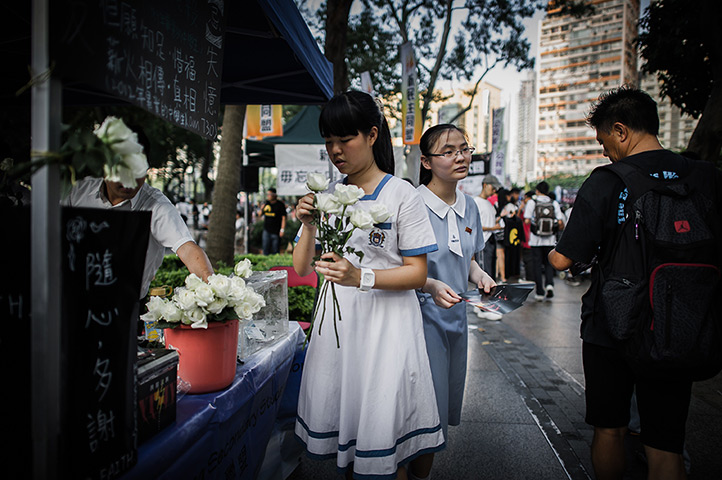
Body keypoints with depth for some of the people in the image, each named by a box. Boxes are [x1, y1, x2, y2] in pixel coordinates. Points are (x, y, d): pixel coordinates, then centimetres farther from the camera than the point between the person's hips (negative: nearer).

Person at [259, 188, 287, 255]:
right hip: (266, 230, 4)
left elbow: (283, 218, -6)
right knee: (266, 248, 1)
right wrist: (261, 209, -5)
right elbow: (260, 215, 17)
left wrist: (282, 230, -12)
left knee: (275, 250, 1)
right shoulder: (266, 203, 8)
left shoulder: (280, 204, -5)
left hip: (276, 231, -4)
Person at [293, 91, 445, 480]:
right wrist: (308, 226, -11)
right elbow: (301, 268, 7)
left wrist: (362, 277, -23)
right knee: (337, 423, 13)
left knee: (382, 435, 1)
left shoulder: (401, 194, -7)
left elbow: (417, 273, -8)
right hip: (336, 318, 5)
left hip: (385, 321, -4)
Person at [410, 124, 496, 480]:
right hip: (424, 316, -7)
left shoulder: (469, 206, 7)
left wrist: (481, 276, -2)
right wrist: (431, 285, -29)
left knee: (447, 408, 17)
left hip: (456, 316, 7)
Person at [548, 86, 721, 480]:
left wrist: (552, 252, 10)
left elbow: (563, 260, -12)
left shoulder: (605, 182, -13)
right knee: (665, 448, 11)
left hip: (610, 330, -2)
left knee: (610, 429, 17)